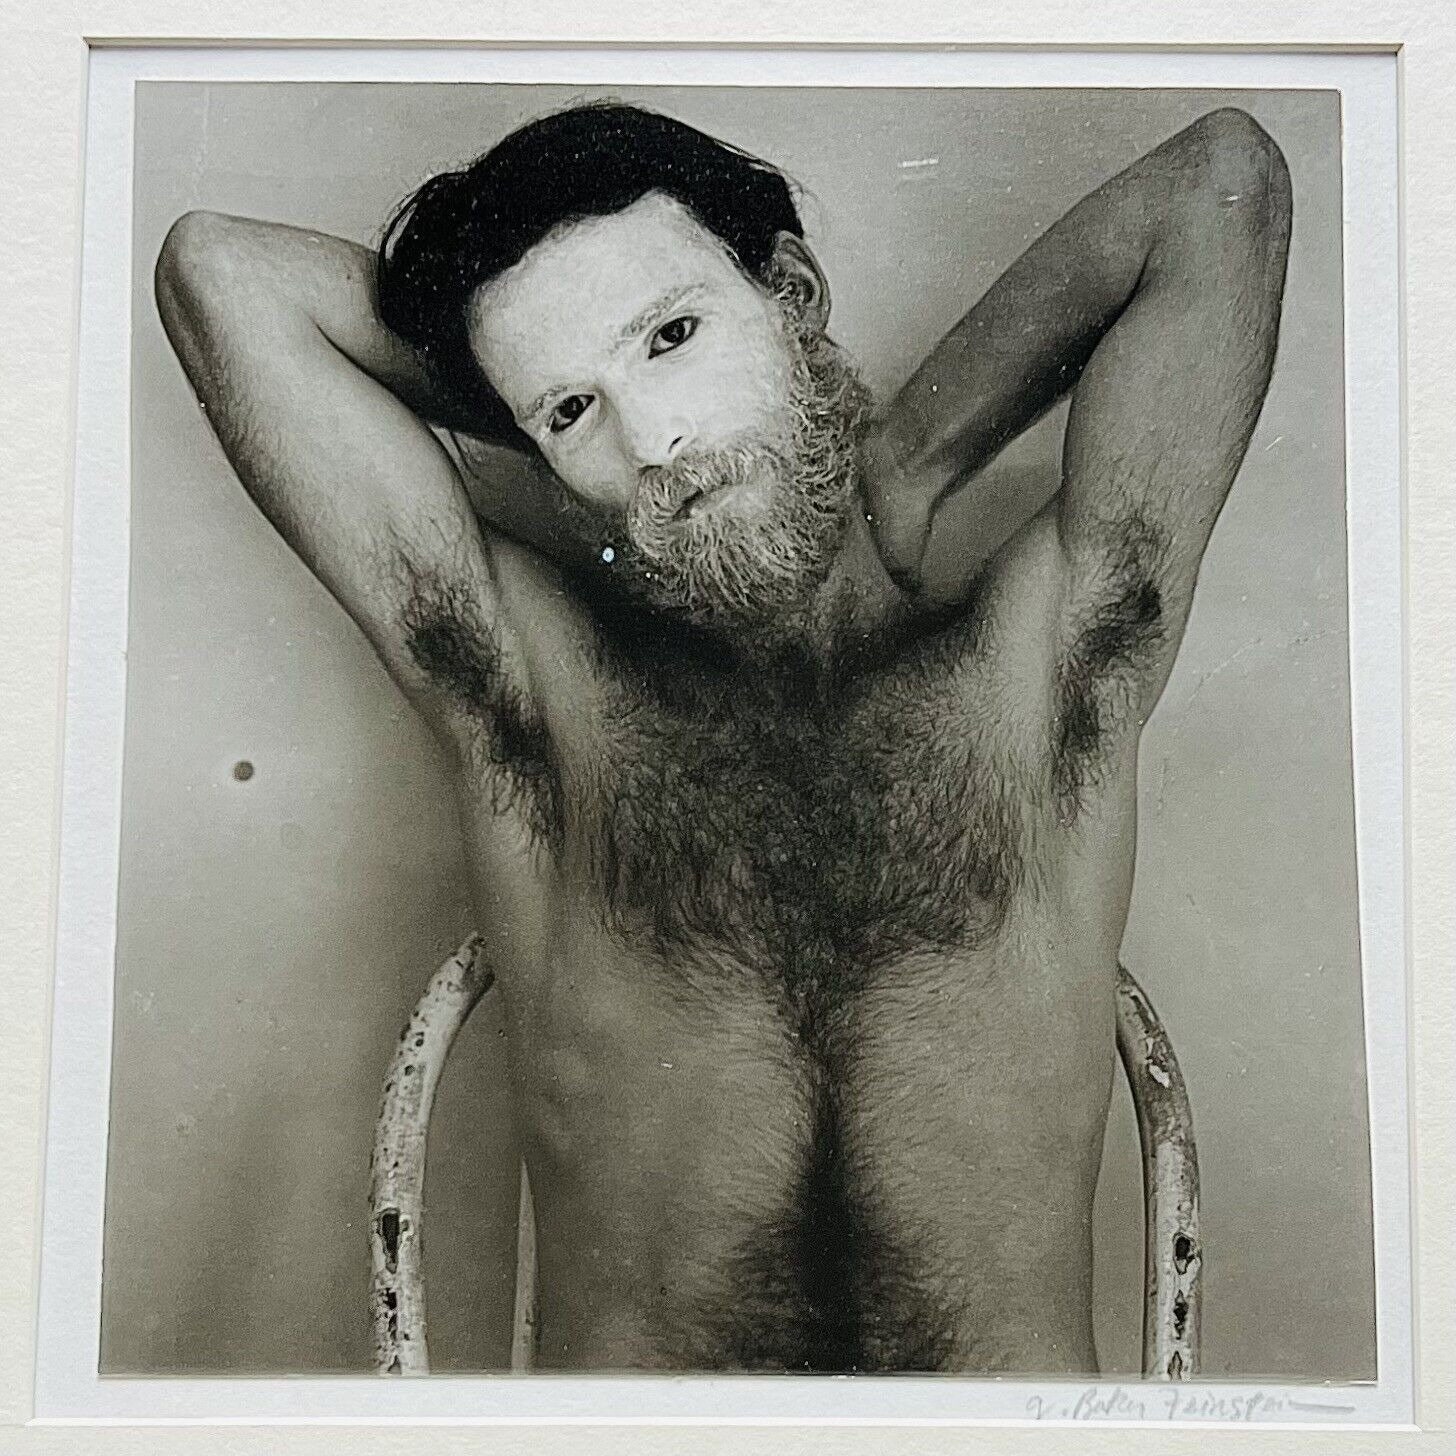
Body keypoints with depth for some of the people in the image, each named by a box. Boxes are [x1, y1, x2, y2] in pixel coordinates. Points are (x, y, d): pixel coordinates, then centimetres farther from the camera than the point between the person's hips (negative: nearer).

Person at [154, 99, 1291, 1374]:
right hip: (618, 1387, 1)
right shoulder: (537, 685, 4)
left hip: (1022, 1372, 0)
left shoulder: (1038, 656, 5)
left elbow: (1224, 184, 5)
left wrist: (901, 462, 8)